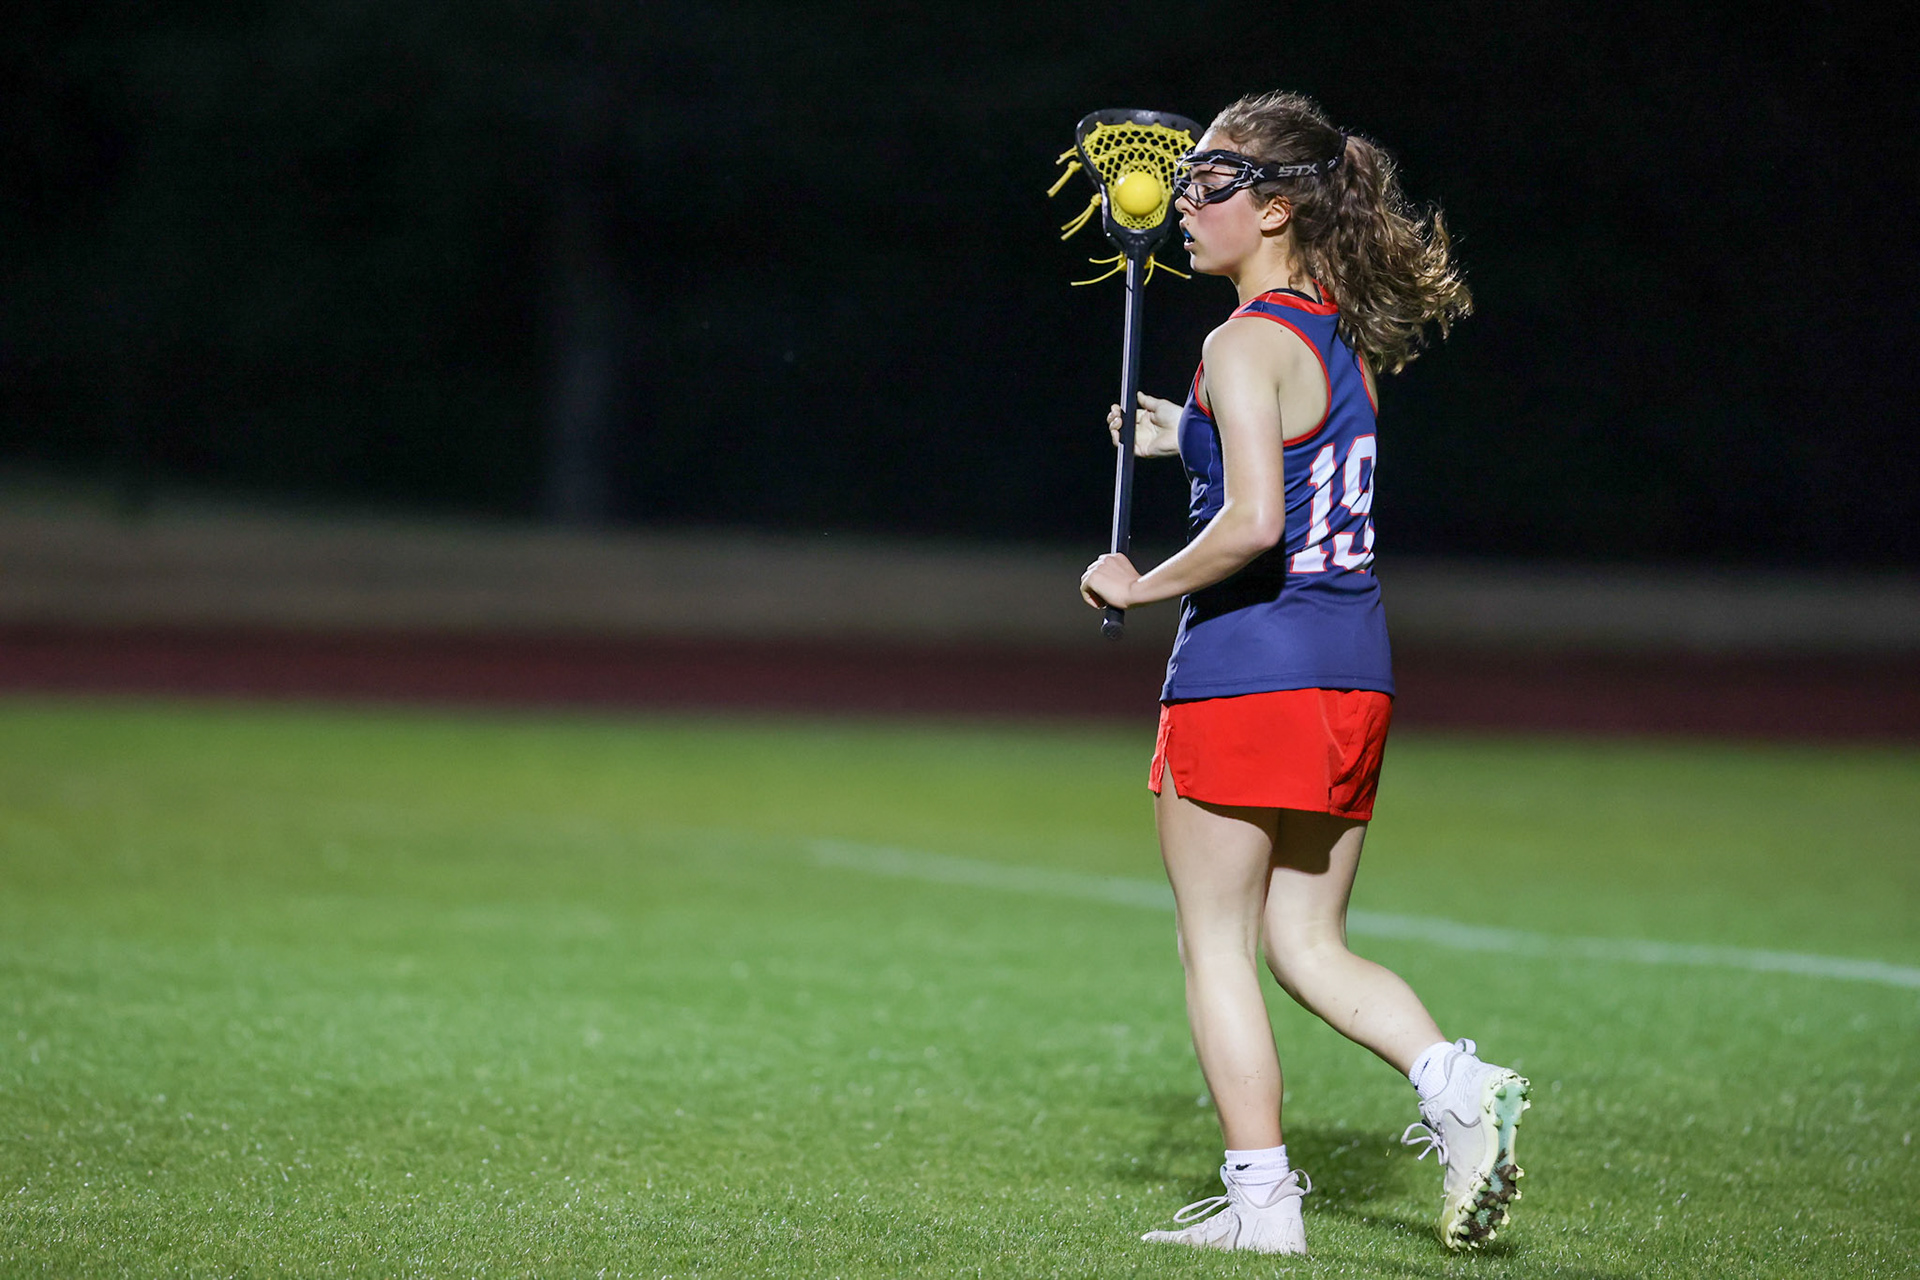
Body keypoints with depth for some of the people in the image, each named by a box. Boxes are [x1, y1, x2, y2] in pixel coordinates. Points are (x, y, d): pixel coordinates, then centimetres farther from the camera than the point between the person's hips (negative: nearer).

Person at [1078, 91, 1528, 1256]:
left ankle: (1260, 1197, 5)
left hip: (1246, 667, -8)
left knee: (1217, 948, 4)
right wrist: (1192, 440, 24)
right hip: (1355, 668, 8)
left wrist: (1143, 587, -12)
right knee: (1308, 944, 15)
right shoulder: (1345, 335, 11)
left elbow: (1253, 522, -25)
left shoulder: (1247, 344, -15)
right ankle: (1459, 1083, -6)